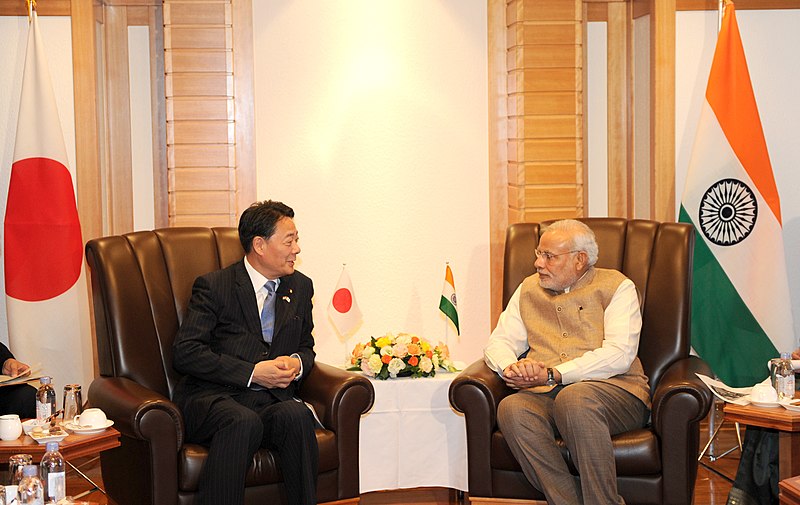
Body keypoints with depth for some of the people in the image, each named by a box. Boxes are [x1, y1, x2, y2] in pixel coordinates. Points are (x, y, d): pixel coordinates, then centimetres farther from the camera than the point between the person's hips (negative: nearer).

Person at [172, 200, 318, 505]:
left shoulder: (300, 287, 16)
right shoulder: (214, 286, -1)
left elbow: (306, 347, 26)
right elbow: (185, 353, -9)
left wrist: (297, 363, 0)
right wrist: (252, 372, -15)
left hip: (272, 400, 4)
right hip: (212, 398, -4)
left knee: (297, 415, -31)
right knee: (244, 422, -38)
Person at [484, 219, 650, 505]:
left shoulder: (617, 287, 6)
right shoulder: (529, 290, 21)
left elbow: (619, 355, -8)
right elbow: (499, 342, 17)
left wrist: (553, 374, -16)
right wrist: (511, 367, -8)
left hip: (614, 390, -3)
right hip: (546, 396, 4)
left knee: (574, 397, -38)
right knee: (511, 409, -30)